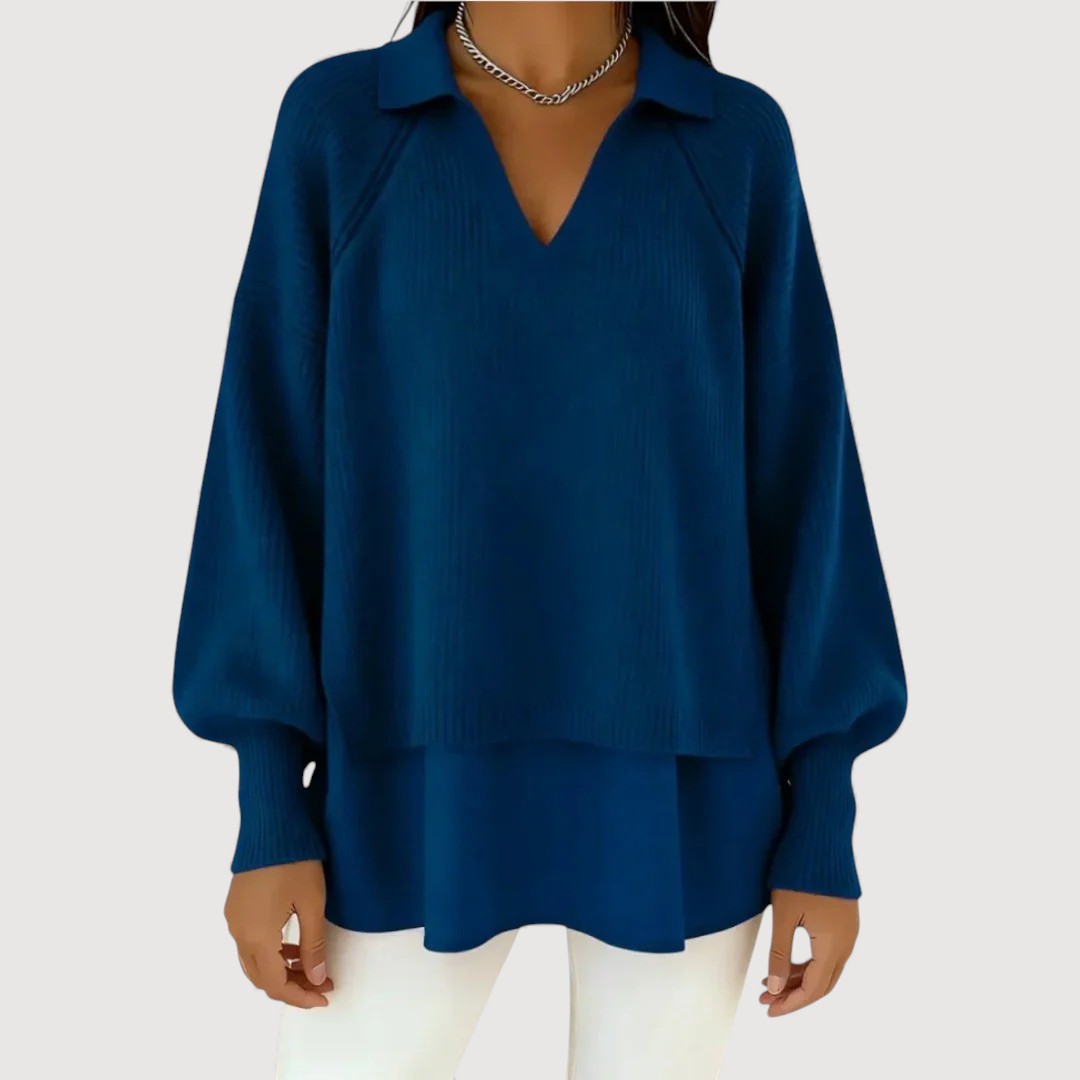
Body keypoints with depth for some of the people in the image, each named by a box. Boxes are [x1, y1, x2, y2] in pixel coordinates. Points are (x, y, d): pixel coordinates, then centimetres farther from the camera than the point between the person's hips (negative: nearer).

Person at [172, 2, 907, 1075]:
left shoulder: (739, 143, 1)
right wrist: (270, 814, -5)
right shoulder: (336, 122, 0)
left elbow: (801, 478, 0)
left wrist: (825, 822, -1)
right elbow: (276, 466, -2)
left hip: (677, 774, 1)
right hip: (426, 774, 0)